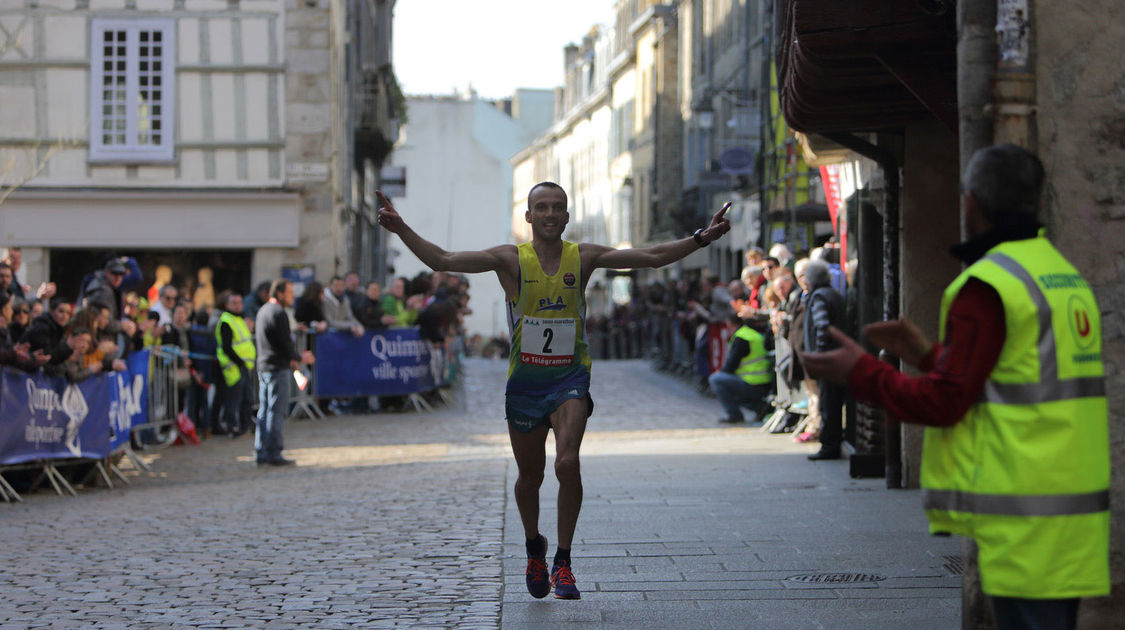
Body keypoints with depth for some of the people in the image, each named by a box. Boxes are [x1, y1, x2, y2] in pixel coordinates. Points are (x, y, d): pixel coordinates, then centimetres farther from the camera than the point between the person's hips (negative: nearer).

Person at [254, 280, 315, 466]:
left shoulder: (263, 311, 17)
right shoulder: (278, 313, -14)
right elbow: (284, 343, -19)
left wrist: (291, 359, 21)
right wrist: (300, 358, -2)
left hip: (263, 366, 9)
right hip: (278, 368, -9)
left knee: (264, 411, 11)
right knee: (276, 411, -6)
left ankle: (261, 453, 12)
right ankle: (273, 454, -6)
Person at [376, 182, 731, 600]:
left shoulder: (583, 257, 0)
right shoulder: (511, 260, -4)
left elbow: (652, 257, 1)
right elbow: (443, 261, -11)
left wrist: (700, 238, -7)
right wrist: (402, 230, -22)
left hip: (570, 379, -1)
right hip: (524, 381, 1)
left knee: (568, 464, -22)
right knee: (530, 477, 11)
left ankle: (563, 563, -11)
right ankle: (534, 548, 39)